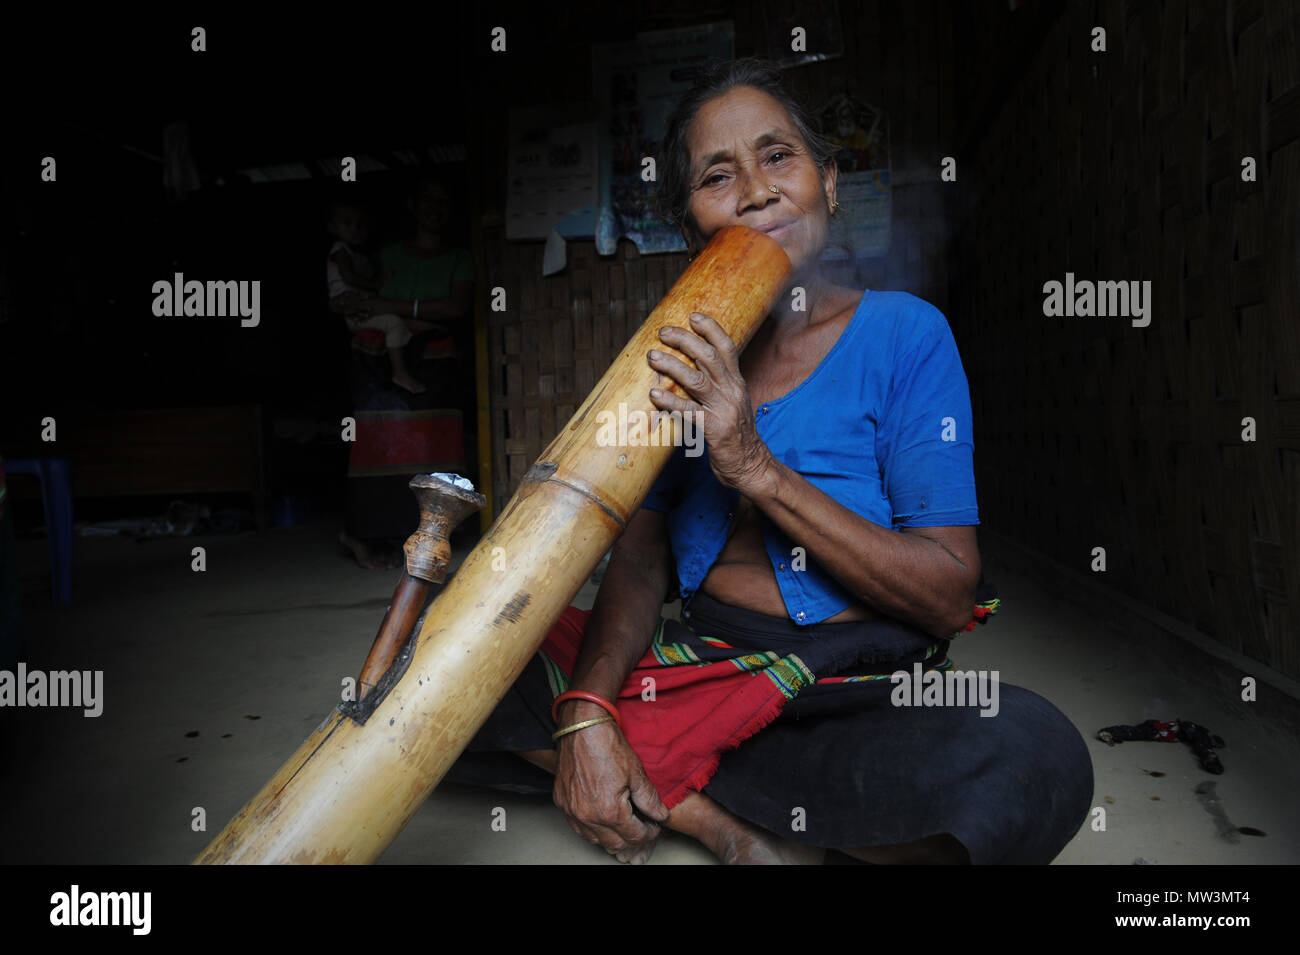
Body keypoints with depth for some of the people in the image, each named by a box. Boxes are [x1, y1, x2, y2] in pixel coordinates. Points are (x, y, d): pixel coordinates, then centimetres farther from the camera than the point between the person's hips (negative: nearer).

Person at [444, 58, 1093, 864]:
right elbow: (640, 559, 0)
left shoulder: (903, 334, -5)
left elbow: (949, 595, -11)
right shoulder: (687, 356, 5)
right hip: (696, 661, 3)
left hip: (859, 691, -2)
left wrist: (757, 468, -21)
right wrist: (586, 713, -19)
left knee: (1032, 757, -34)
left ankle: (658, 778, -14)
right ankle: (724, 822, -12)